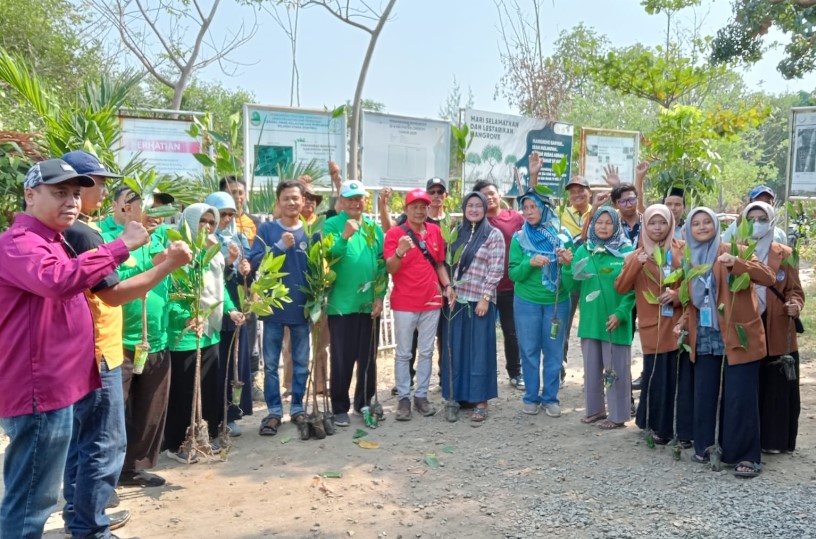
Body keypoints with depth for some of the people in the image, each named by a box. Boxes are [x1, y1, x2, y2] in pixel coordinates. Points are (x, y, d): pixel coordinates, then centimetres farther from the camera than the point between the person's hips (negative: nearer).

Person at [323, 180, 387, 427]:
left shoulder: (374, 227, 8)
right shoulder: (331, 225, -3)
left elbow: (382, 263, 8)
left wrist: (379, 296, 1)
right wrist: (345, 237, -28)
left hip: (369, 303, 4)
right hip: (341, 304, -4)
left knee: (368, 358, 12)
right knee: (342, 360, 2)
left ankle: (365, 403, 27)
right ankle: (340, 408, 15)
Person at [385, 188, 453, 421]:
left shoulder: (435, 231, 7)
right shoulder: (395, 233, -7)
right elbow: (390, 268, -13)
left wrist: (447, 285, 3)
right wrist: (400, 251, -31)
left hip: (431, 301, 4)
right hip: (405, 304, -4)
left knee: (426, 352, 10)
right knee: (403, 353, 4)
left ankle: (421, 396, 18)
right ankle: (404, 398, 11)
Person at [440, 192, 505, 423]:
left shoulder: (493, 234, -3)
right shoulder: (457, 233, 12)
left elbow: (496, 270, -8)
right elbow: (449, 264, 13)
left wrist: (485, 298, -13)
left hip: (479, 300, -4)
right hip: (456, 299, 5)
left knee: (479, 349, 0)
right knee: (456, 348, 8)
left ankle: (480, 401, 8)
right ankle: (458, 396, 20)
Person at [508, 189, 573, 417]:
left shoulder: (562, 235, -1)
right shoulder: (519, 238, -2)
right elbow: (513, 273, -5)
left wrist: (568, 263, -20)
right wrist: (530, 263, -23)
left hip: (557, 302, 0)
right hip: (527, 302, 0)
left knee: (554, 351, 8)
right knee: (529, 351, 8)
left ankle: (550, 397, 21)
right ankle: (531, 397, 21)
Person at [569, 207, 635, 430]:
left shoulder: (627, 252, -5)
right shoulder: (583, 251, 6)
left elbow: (633, 287, -7)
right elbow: (573, 286, 4)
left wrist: (620, 313, -17)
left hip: (615, 320, -4)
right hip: (590, 319, 4)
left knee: (616, 368, 4)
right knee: (591, 367, 14)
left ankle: (617, 415, 15)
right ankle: (594, 408, 29)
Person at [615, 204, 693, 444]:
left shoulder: (683, 251, 6)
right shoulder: (636, 256, 7)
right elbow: (621, 288, -5)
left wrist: (677, 295, -10)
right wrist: (636, 264, -18)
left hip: (681, 323, 0)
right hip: (653, 327, 0)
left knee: (684, 379, -1)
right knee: (657, 379, 1)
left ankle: (685, 431, 10)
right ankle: (660, 428, 18)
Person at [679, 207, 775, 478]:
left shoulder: (732, 250, -4)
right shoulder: (691, 260, 11)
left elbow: (768, 277, -17)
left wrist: (736, 263, -31)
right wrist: (684, 323, 4)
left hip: (738, 337, -5)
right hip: (705, 338, 5)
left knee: (740, 398, -3)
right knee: (704, 395, 8)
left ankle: (746, 456, 7)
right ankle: (705, 446, 23)